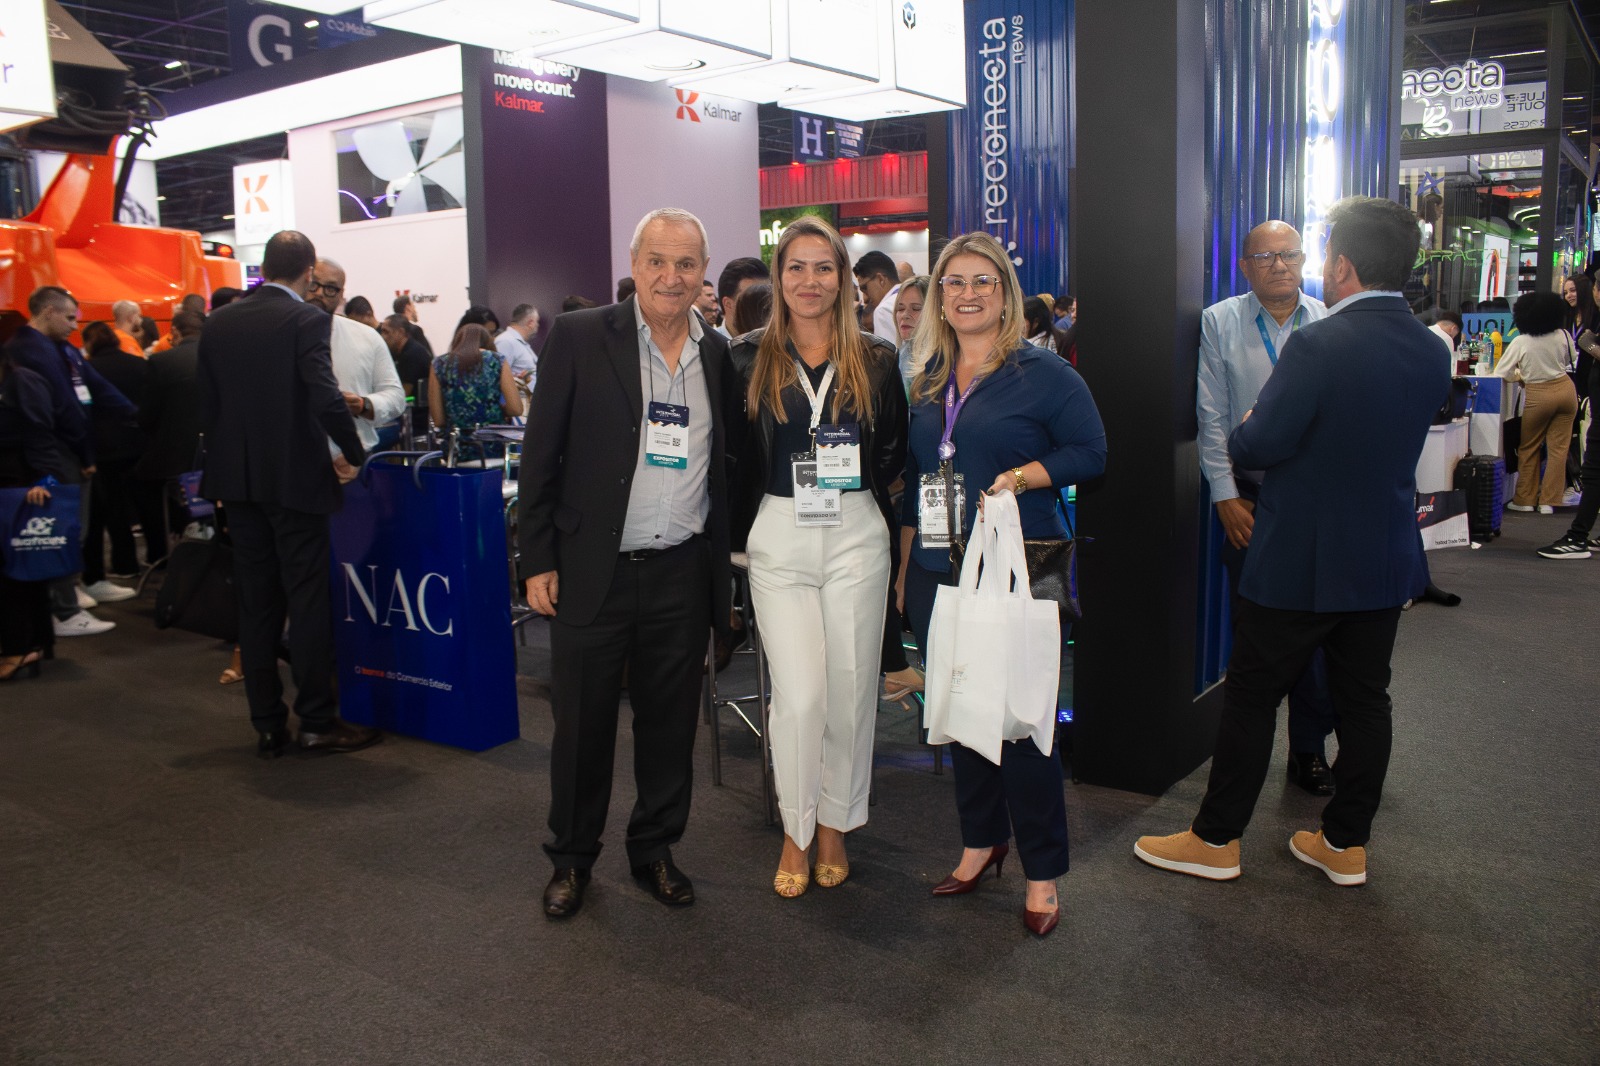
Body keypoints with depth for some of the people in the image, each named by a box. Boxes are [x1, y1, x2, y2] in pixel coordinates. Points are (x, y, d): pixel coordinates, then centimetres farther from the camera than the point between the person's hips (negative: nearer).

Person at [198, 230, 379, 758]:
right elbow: (325, 398, -21)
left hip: (237, 477, 6)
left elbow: (207, 403, 9)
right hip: (295, 476, -6)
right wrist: (352, 453, -8)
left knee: (256, 602, 10)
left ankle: (267, 725, 16)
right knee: (308, 600, 1)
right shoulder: (306, 319, -11)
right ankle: (317, 722, 7)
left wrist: (231, 457, 18)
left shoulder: (219, 322, 8)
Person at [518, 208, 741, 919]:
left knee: (670, 722, 12)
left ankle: (654, 851, 31)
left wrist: (723, 568, 9)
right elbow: (540, 456, -3)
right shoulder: (578, 338, -4)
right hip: (593, 569, -3)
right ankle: (571, 859, 28)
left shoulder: (717, 355, 7)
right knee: (582, 723, 9)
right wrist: (538, 560, -7)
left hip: (683, 573, 3)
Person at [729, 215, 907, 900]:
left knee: (851, 688, 6)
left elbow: (895, 447, 15)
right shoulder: (750, 358, 4)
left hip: (856, 535, 1)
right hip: (779, 537, -1)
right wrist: (741, 528, 3)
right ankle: (795, 832, 15)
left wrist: (856, 482, 3)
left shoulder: (875, 361, 6)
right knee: (799, 695, -6)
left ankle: (835, 824, 25)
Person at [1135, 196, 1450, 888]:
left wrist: (1238, 438, 2)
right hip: (1387, 559, 7)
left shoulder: (1318, 345, -21)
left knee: (1252, 697, 6)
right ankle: (1347, 844, 27)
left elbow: (1259, 446, -19)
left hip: (1300, 562, -7)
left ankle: (1216, 840, 17)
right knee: (1363, 700, 15)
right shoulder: (1431, 350, 3)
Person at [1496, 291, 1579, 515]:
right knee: (1558, 448, 6)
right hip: (1566, 389, 3)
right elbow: (1572, 360, 15)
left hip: (1538, 395, -3)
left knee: (1528, 448, 12)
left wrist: (1520, 376, 10)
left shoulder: (1520, 342, -13)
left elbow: (1500, 374, -10)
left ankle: (1525, 499, 16)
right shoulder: (1563, 336, -4)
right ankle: (1549, 501, 7)